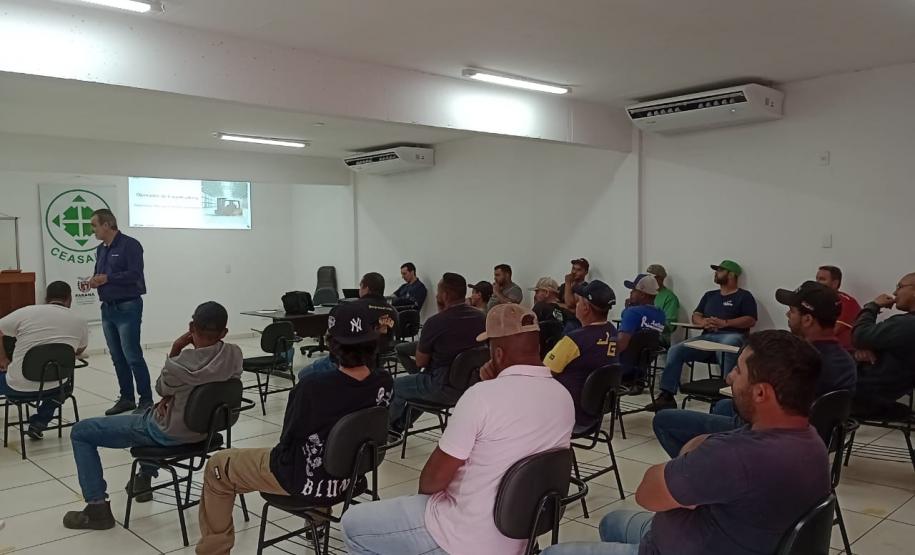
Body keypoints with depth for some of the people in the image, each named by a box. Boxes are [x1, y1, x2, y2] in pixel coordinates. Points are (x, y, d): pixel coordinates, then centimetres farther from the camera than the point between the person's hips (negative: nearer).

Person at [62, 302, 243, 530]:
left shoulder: (179, 365, -32)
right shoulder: (235, 354, -15)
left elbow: (161, 389, -8)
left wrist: (174, 352, -13)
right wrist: (170, 396, -3)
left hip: (169, 433, -7)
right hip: (204, 429, 7)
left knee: (80, 432, 8)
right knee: (145, 413, 39)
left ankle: (97, 507, 7)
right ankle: (145, 478, 42)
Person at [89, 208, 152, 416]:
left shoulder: (130, 245, -10)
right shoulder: (101, 249, 15)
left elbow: (135, 274, -19)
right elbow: (99, 274, 21)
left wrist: (106, 278, -19)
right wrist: (93, 280, -1)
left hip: (127, 308, -8)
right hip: (107, 309, 8)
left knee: (132, 356, -7)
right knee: (117, 357, 11)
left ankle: (146, 400, 0)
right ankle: (126, 398, 20)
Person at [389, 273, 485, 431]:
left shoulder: (435, 322, -22)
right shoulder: (481, 317, -3)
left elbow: (420, 362, -9)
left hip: (444, 389, -7)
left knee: (396, 385, 19)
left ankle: (390, 428, 40)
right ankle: (400, 425, 44)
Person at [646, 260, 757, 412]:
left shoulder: (744, 296, 12)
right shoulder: (709, 295, 29)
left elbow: (751, 320, -1)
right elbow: (695, 316, 23)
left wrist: (725, 323, -13)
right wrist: (703, 322, -2)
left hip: (731, 335, -5)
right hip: (707, 337, 5)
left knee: (728, 346, -43)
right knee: (675, 351, -17)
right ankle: (666, 395, -20)